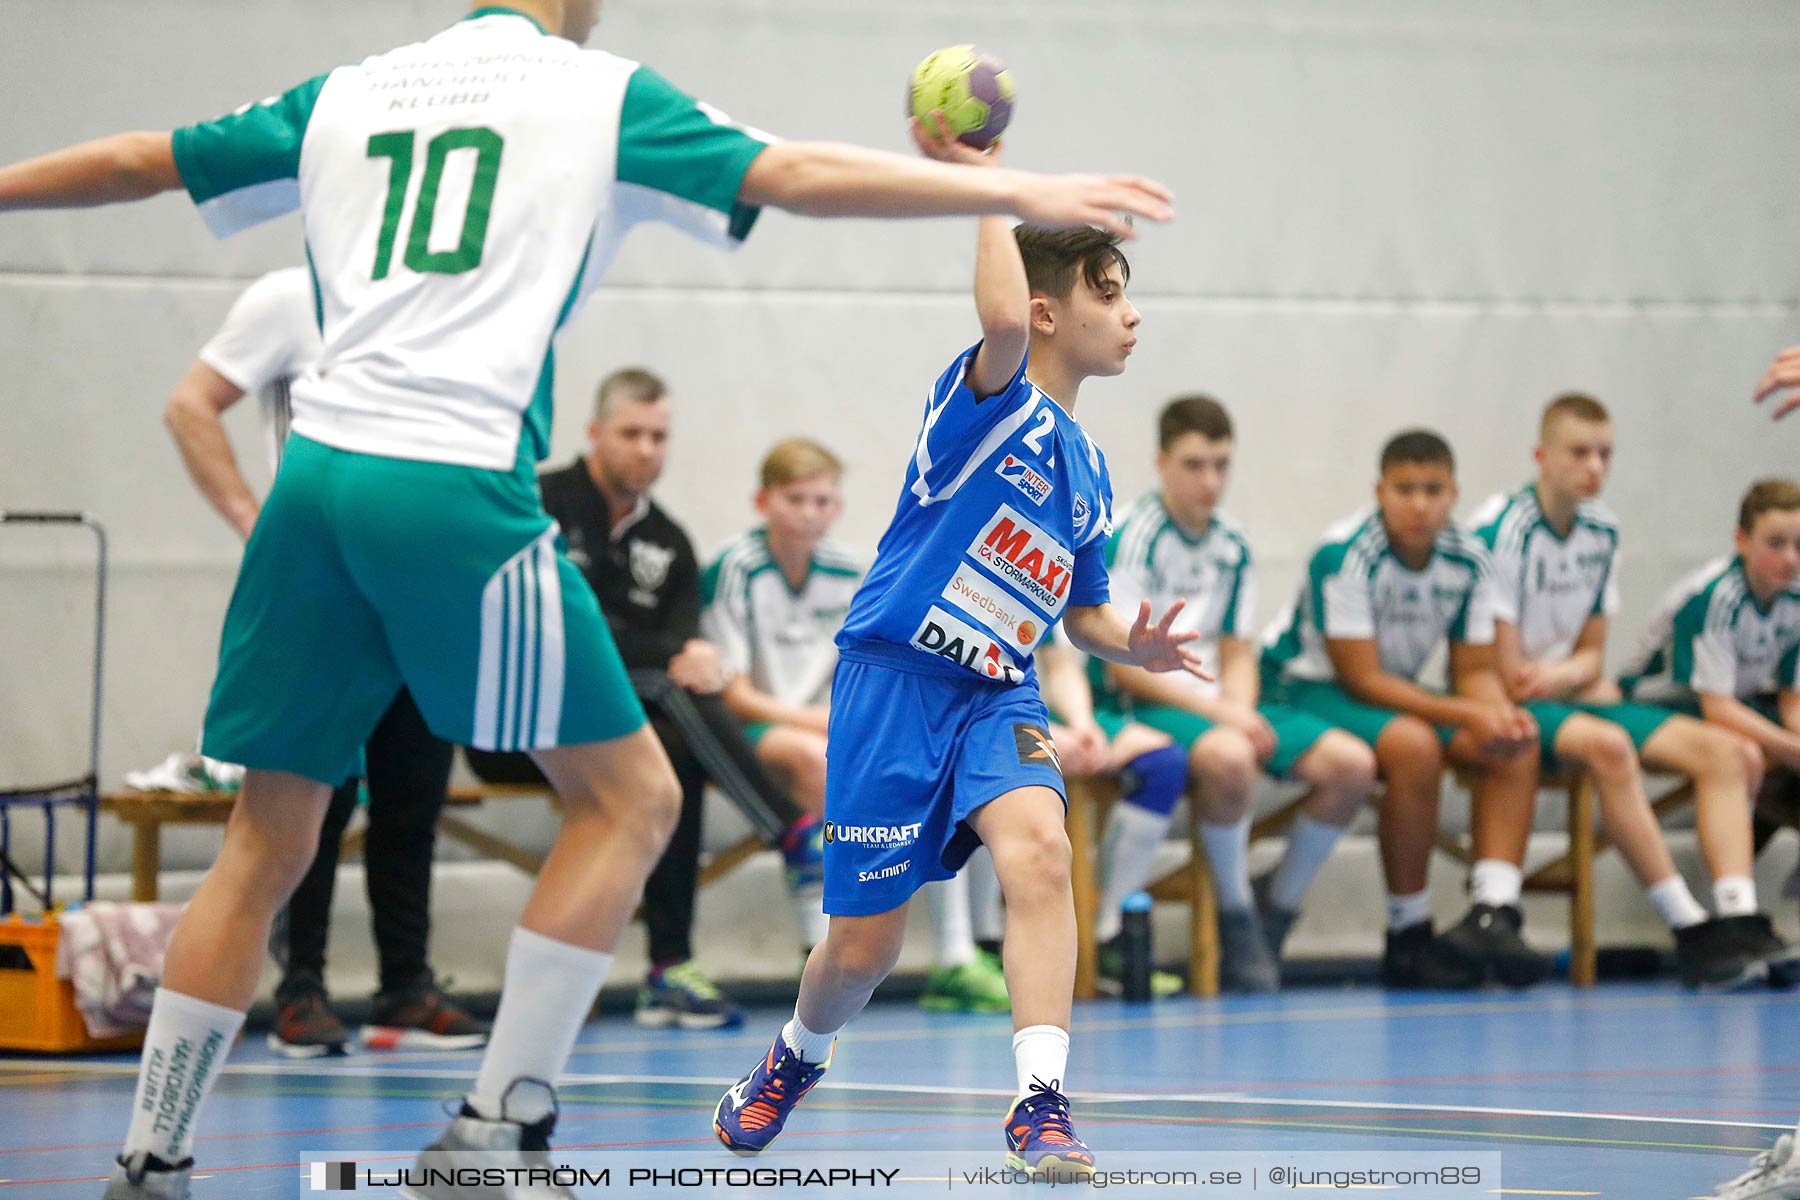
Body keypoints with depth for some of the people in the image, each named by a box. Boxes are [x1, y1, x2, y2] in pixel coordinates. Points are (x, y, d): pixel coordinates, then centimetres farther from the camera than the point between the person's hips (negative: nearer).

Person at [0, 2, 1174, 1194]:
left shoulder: (343, 97, 20)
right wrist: (1018, 191, 3)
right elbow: (796, 176, 0)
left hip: (318, 471, 5)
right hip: (458, 483, -5)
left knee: (268, 840, 13)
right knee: (629, 795, 5)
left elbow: (135, 163, 27)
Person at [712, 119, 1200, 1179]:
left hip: (998, 695, 5)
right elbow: (1003, 318, -35)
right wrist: (986, 180, -26)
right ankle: (797, 1059, 36)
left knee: (1038, 846, -27)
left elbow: (1085, 613, 23)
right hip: (894, 681, -5)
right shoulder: (991, 397, -10)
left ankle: (1040, 1104, -30)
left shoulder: (1087, 470, 13)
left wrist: (1136, 647, 1)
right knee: (865, 949, 0)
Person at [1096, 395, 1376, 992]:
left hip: (1217, 702, 7)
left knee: (1351, 764, -10)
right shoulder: (1131, 538, -10)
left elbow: (1238, 655, 12)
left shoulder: (1233, 547, 11)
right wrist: (1218, 714, -20)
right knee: (1227, 757, -39)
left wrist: (1240, 712, -11)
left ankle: (1276, 909, 7)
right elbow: (1125, 663, -14)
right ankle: (1236, 920, -18)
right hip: (1140, 703, -7)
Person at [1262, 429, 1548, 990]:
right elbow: (1363, 680, -24)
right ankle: (1408, 938, -25)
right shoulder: (1344, 557, -23)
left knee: (1519, 744, -12)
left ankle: (1493, 911, -24)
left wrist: (1502, 714, -23)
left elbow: (1475, 671, 2)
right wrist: (1466, 715, -31)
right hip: (1304, 688, -7)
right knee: (1413, 744, -35)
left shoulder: (1468, 560, -3)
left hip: (1397, 695, 8)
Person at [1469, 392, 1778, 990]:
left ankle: (1736, 922, -27)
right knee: (1607, 745, -39)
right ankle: (1691, 932, -36)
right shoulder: (1502, 529, -15)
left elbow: (1591, 652, 11)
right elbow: (1504, 671, -16)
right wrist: (1590, 687, -6)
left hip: (1569, 696, 8)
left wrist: (1564, 675, -13)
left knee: (1730, 754, -8)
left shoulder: (1601, 531, 8)